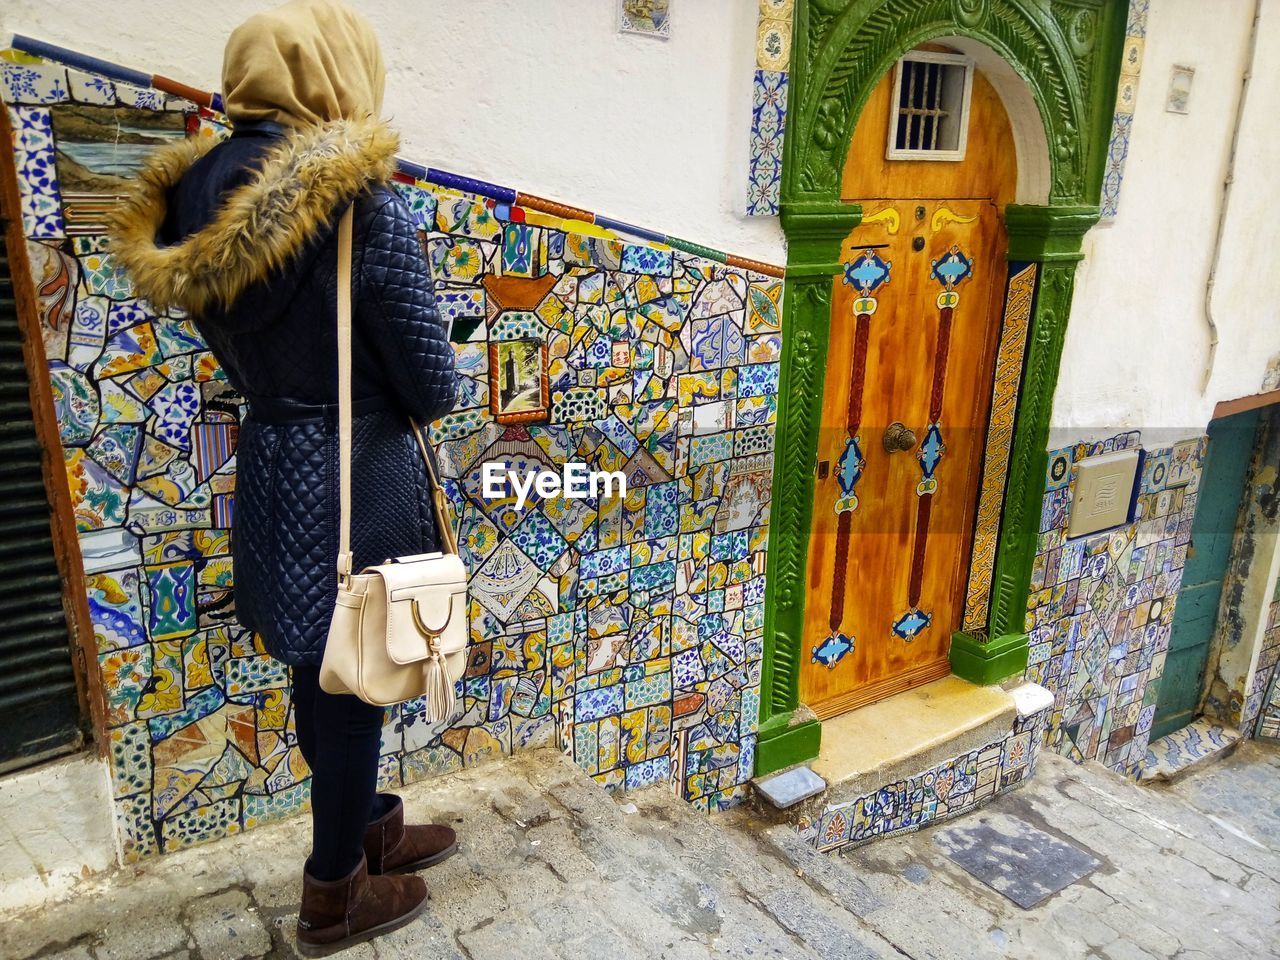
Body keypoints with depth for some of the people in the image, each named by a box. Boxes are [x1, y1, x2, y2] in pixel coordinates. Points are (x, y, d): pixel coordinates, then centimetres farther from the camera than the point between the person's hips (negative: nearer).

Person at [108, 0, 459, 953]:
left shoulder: (198, 197, 2)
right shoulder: (363, 203, -19)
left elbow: (240, 355, 11)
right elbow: (432, 385, -15)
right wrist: (415, 390, 6)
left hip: (267, 469, 7)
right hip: (357, 476, -7)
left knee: (323, 672, 21)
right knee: (352, 682, 10)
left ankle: (373, 830, 45)